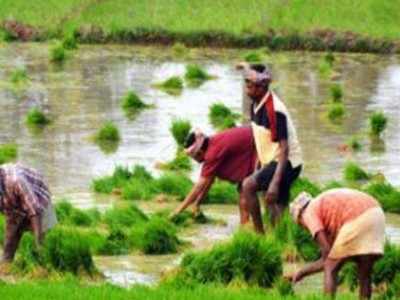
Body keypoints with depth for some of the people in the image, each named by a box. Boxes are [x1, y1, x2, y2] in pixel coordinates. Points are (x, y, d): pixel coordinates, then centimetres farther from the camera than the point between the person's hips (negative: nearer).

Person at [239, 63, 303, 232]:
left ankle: (259, 234, -14)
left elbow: (284, 148, -26)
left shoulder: (274, 110, -23)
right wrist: (258, 168, 16)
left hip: (287, 163, -9)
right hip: (270, 161, 9)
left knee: (248, 186, -22)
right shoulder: (256, 105, 5)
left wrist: (275, 182, -32)